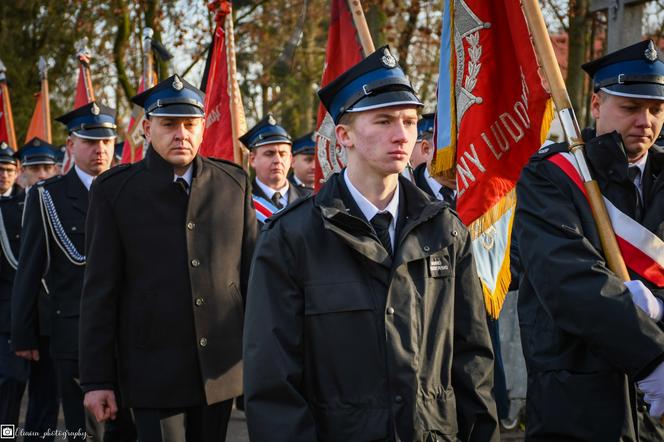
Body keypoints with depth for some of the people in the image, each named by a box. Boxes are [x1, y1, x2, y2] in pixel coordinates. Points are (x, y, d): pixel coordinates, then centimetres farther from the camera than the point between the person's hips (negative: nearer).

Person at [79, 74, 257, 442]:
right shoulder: (114, 190, -1)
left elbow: (251, 271, 9)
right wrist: (97, 378, -5)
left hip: (223, 366, 3)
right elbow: (100, 291, -2)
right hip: (154, 369, -3)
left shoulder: (233, 184, 6)